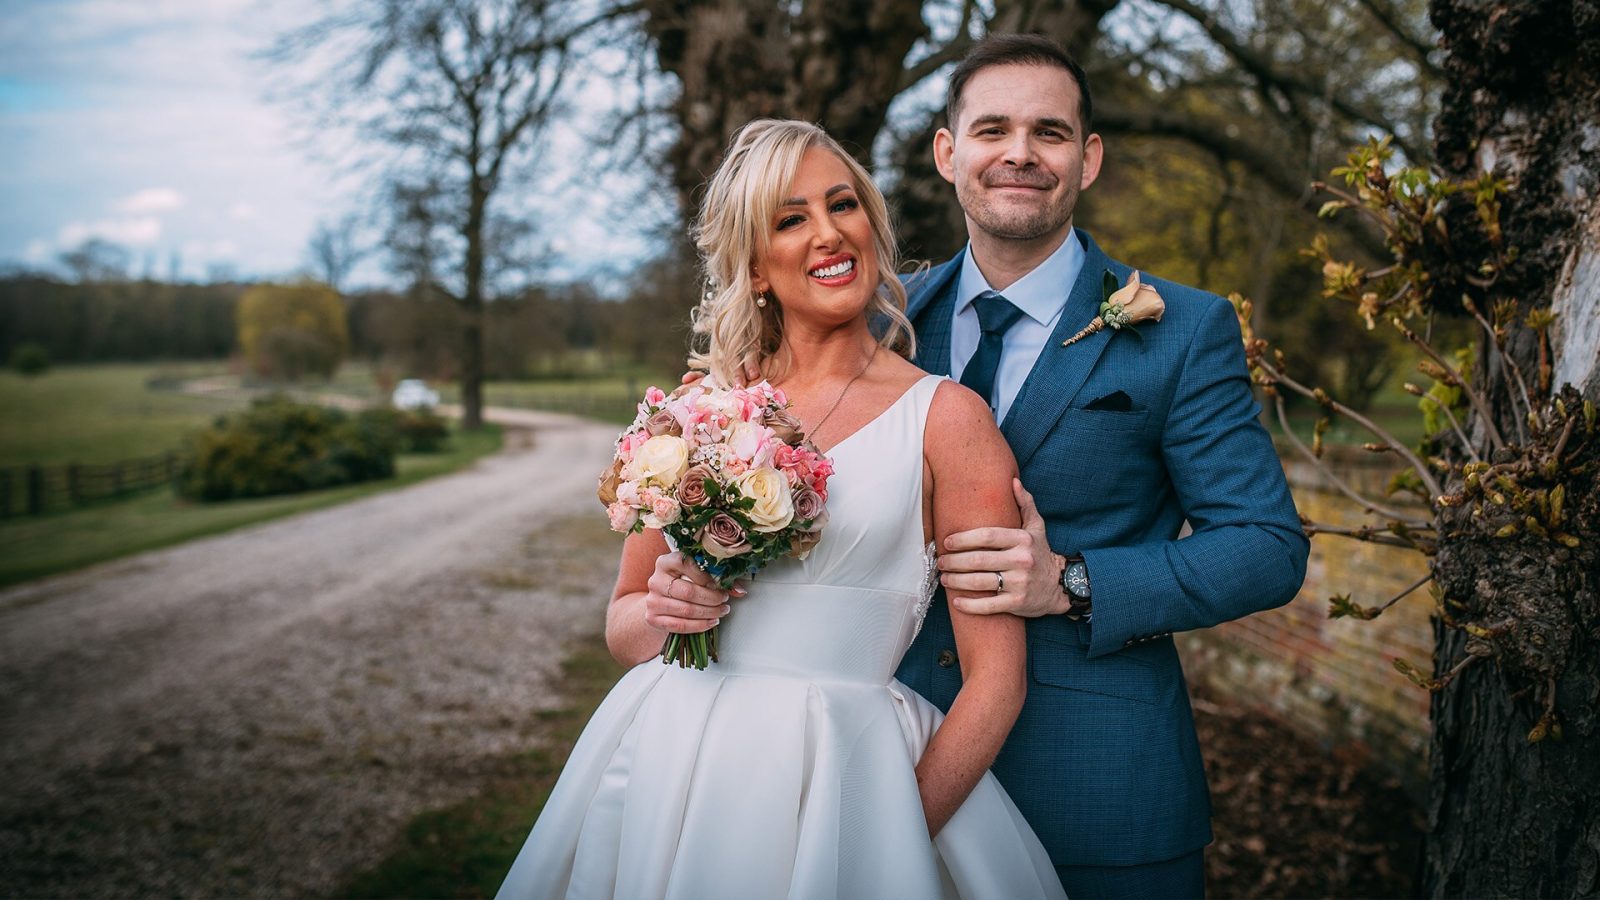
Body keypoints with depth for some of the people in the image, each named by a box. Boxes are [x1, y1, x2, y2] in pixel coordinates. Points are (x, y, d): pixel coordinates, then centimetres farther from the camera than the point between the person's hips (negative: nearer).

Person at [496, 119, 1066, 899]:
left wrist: (890, 836, -13)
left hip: (838, 780, -3)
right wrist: (661, 613, -9)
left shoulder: (944, 417, -4)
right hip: (668, 770, 3)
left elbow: (996, 677, -6)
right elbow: (622, 627, 12)